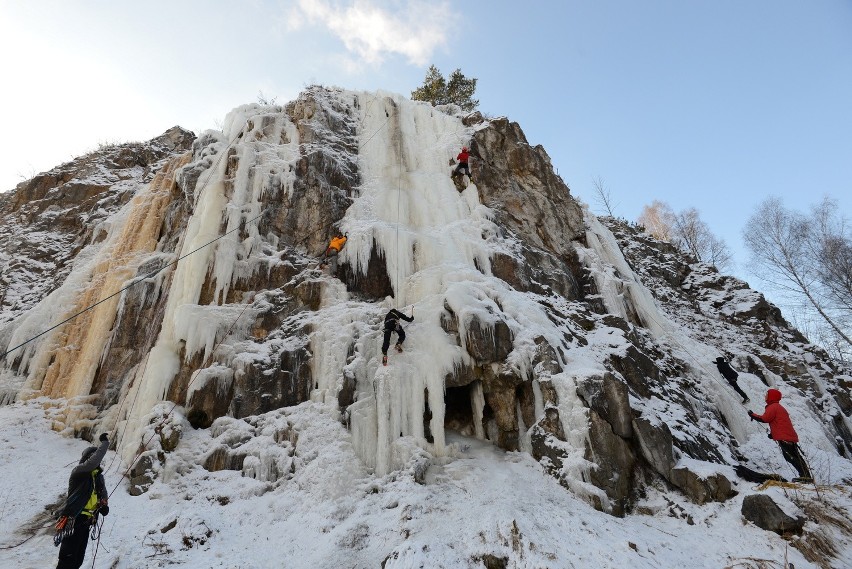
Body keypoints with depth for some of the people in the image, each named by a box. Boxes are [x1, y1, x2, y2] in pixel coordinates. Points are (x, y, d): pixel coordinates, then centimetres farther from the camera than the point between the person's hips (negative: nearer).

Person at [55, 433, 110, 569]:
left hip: (86, 522, 8)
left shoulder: (98, 476, 16)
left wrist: (104, 505, 6)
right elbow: (92, 463, -30)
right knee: (68, 558, -10)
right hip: (73, 520, -8)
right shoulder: (79, 471, -7)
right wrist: (105, 443, -26)